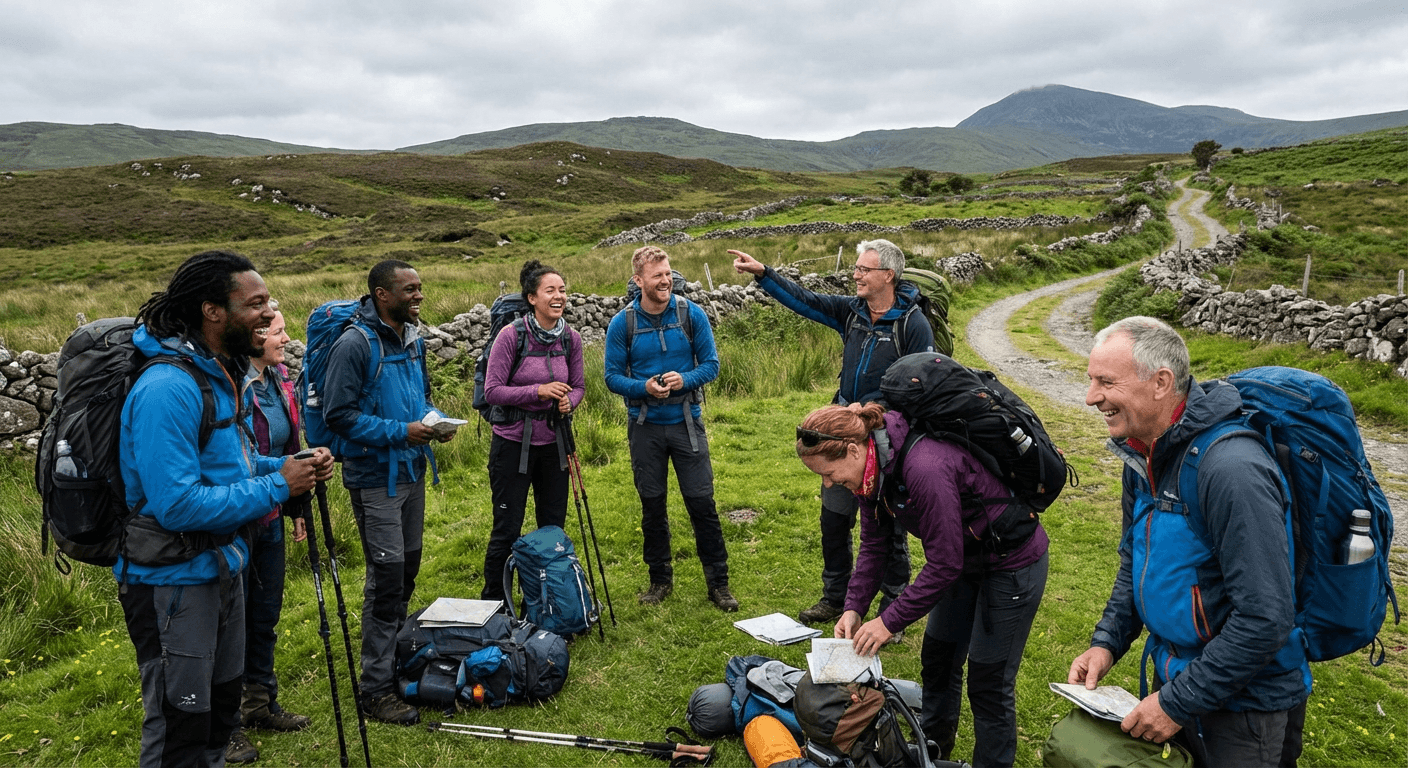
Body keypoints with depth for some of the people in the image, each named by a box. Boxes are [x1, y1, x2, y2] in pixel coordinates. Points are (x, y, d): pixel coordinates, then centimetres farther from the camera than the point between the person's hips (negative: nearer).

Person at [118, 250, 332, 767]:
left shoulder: (222, 373, 5)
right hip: (173, 581, -9)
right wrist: (276, 487, -23)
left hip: (221, 565, 10)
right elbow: (177, 506, -31)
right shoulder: (169, 387, -26)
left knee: (219, 716, 24)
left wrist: (287, 467, -1)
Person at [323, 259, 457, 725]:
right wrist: (400, 432, -22)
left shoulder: (413, 339, 9)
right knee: (386, 576, -7)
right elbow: (339, 414, -18)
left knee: (408, 567, 16)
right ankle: (376, 690, 4)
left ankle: (393, 655, 34)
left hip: (411, 471, 8)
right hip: (374, 477, -8)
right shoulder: (355, 343, -16)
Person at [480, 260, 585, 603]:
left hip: (553, 443, 5)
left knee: (554, 526, 13)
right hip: (513, 443, -4)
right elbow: (492, 391, -14)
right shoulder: (512, 335, -14)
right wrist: (538, 391, -24)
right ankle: (492, 603, 20)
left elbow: (579, 385, 10)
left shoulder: (571, 338, 0)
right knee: (507, 529, 2)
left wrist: (569, 400, -13)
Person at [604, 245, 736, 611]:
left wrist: (684, 380, -20)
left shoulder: (692, 314, -4)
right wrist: (644, 387, -20)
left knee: (702, 502, -1)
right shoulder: (622, 323, -5)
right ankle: (660, 579, 27)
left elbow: (711, 364, -1)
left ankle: (718, 582, 12)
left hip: (686, 422, -1)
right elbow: (613, 376, -2)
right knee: (652, 505, 11)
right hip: (645, 427, 1)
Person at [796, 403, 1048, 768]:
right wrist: (854, 607, -8)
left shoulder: (924, 468, -37)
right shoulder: (874, 465, -10)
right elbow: (874, 544, 1)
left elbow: (944, 564, -29)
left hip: (1013, 563, -9)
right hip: (966, 559, 9)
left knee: (989, 683, 1)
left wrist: (890, 621, -22)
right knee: (938, 660, 19)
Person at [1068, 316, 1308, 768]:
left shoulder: (1231, 468, -29)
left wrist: (1179, 703, -22)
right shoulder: (1144, 453, -1)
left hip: (1245, 708, -7)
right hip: (1175, 676, 8)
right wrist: (1106, 643, 1)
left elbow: (1266, 619, -29)